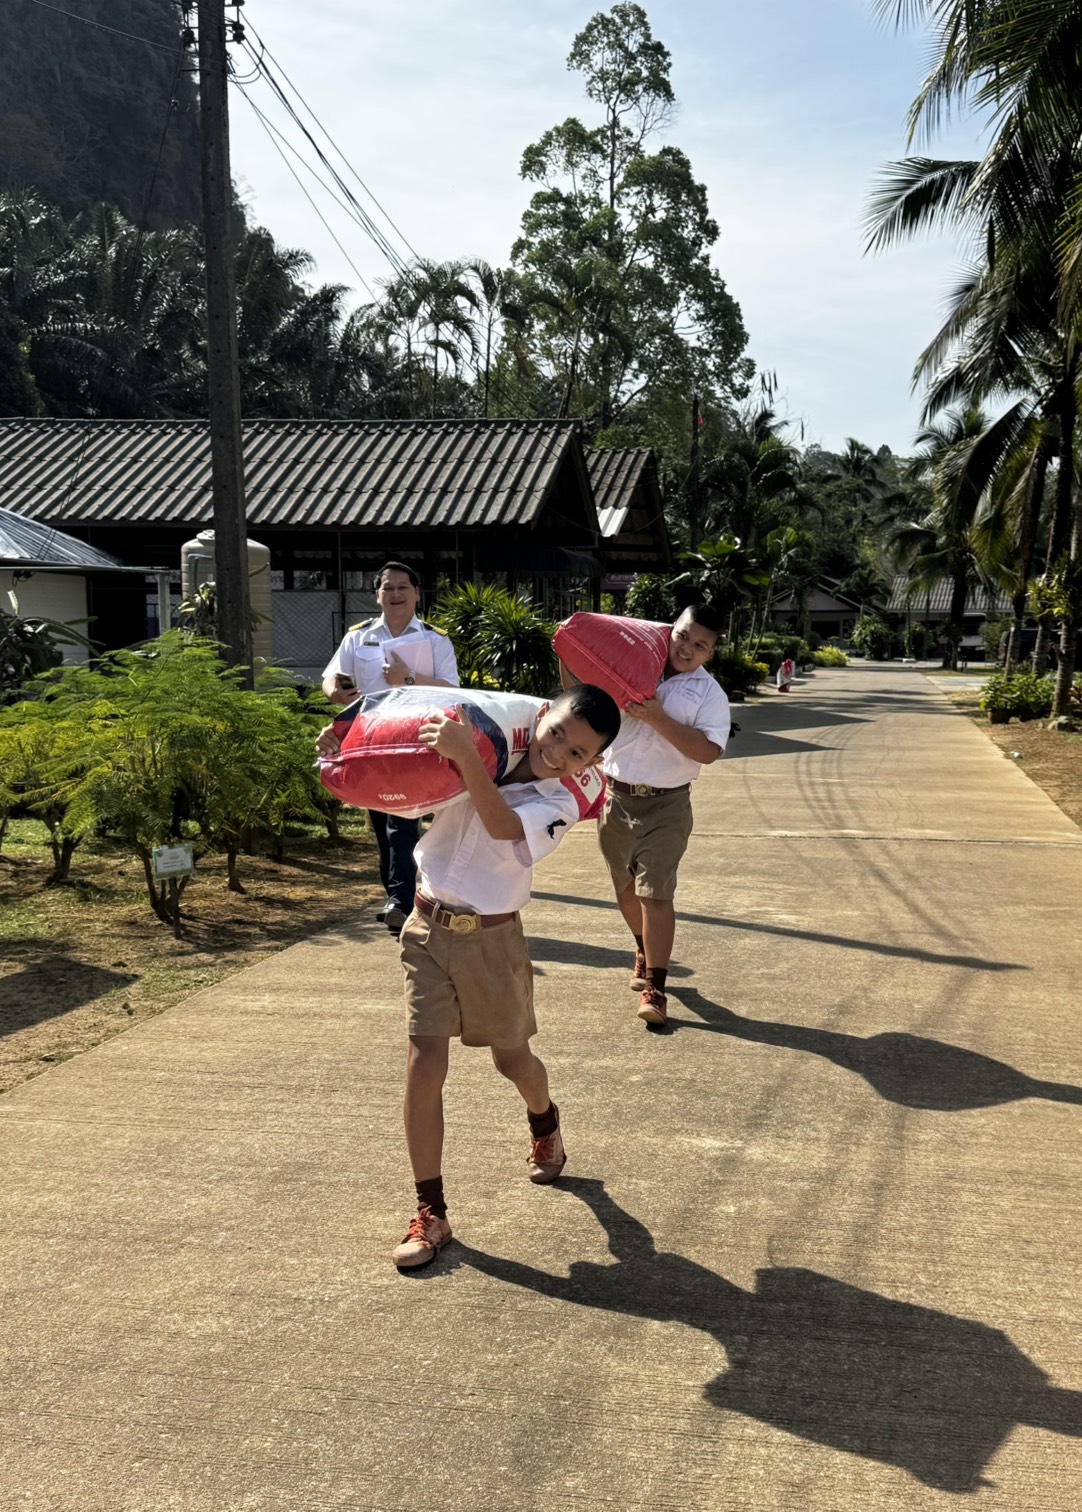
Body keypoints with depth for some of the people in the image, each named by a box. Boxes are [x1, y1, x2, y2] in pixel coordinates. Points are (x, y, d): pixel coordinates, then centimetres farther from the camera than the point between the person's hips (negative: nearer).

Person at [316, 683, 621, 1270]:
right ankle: (430, 1212, 4)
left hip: (490, 938, -2)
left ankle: (545, 1126, 54)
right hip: (427, 929, 2)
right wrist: (345, 744, -8)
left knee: (512, 1058, 18)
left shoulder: (558, 807, -13)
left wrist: (465, 757, -43)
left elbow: (504, 829, -36)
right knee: (424, 1065, -6)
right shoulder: (485, 753, -4)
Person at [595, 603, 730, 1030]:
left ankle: (654, 988, -3)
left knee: (655, 893, -8)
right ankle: (644, 953, 42)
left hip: (666, 806, -3)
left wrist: (658, 719, -25)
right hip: (617, 798, 4)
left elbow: (707, 751, -18)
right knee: (625, 885, 17)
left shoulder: (710, 694, -5)